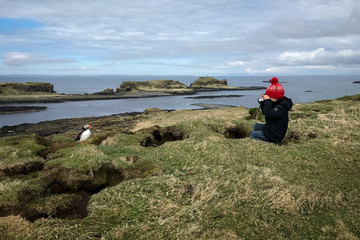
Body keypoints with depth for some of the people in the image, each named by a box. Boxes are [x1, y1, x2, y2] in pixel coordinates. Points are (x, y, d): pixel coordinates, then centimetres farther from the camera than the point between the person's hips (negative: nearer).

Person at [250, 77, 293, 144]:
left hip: (274, 135, -11)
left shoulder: (281, 107, -27)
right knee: (256, 125, 24)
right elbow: (265, 112, 14)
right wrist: (263, 102, -2)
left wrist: (268, 101, -30)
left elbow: (268, 114, -37)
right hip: (271, 128, 11)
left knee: (252, 134, 3)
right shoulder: (276, 104, 4)